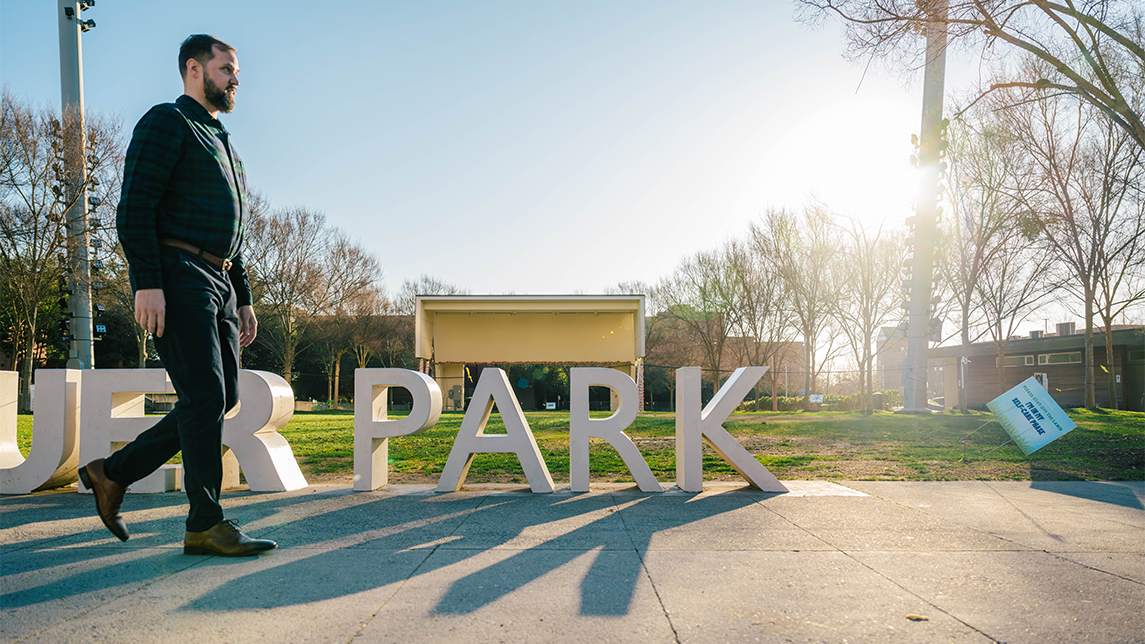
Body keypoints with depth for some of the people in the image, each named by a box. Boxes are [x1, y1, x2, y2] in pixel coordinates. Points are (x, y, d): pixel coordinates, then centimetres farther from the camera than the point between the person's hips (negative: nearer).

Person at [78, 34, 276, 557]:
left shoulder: (221, 143, 27)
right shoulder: (166, 122, -1)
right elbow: (135, 206, -13)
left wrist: (243, 298, 20)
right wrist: (147, 283, -22)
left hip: (217, 282, 9)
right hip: (176, 275, -9)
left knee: (221, 397, 6)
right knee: (205, 395, -13)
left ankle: (114, 473, 18)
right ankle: (205, 524, -6)